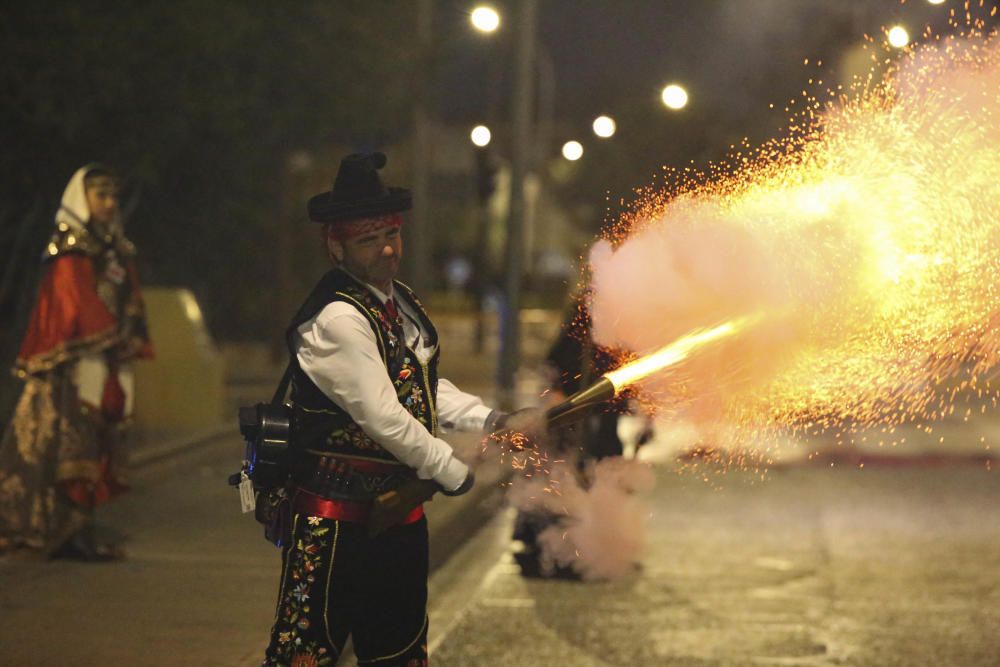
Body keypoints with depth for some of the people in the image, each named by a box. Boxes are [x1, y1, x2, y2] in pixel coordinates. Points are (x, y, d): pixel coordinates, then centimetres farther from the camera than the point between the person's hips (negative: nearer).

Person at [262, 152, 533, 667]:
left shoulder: (401, 301, 10)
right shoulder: (336, 320, -21)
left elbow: (424, 385, 19)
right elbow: (383, 418, -22)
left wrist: (487, 421, 3)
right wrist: (454, 474, -12)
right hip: (336, 522, -9)